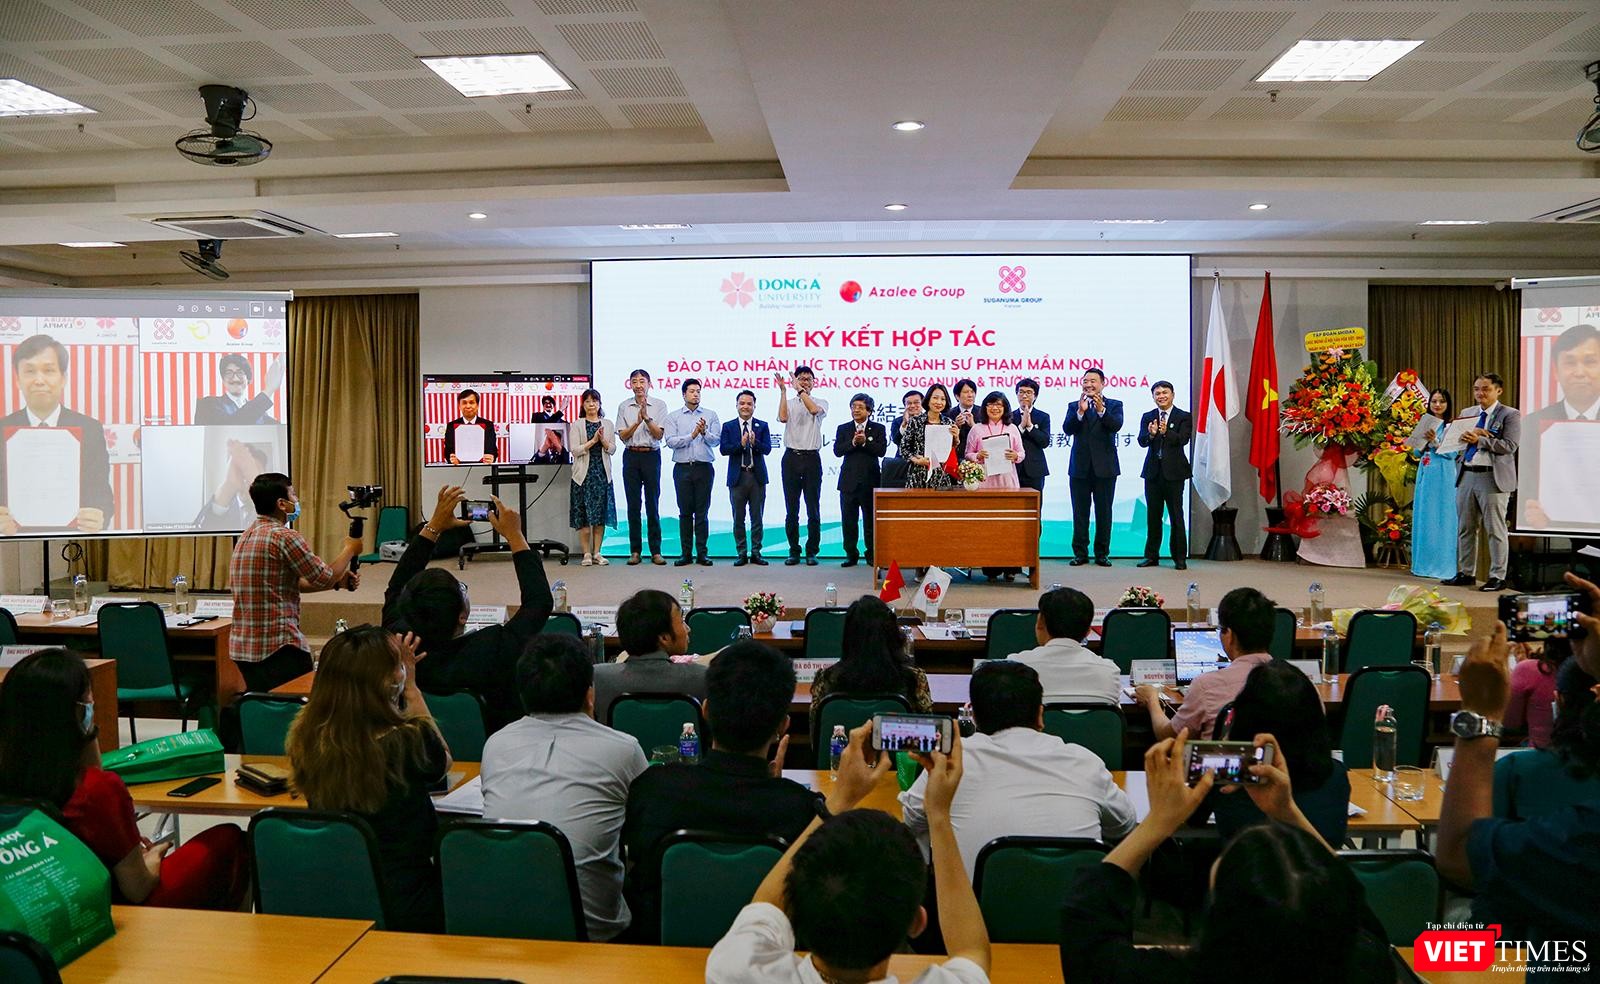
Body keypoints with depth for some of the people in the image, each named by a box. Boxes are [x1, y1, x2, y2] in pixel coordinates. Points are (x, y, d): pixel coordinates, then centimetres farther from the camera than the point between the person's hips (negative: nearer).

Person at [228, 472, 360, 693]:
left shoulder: (247, 535, 13)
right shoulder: (284, 536, -16)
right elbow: (323, 578, -8)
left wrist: (338, 581, 14)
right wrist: (349, 550, 7)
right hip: (278, 647, -9)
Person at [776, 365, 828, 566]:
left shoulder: (821, 402, 8)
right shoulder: (789, 403, 11)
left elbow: (814, 410, -16)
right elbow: (782, 418, -11)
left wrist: (800, 390, -13)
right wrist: (783, 390, -11)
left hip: (811, 458, -1)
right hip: (792, 457, 1)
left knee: (813, 508, 0)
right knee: (791, 509, 5)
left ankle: (811, 552, 7)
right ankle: (794, 551, 12)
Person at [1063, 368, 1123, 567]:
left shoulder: (1114, 405, 5)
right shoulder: (1074, 406, 9)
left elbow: (1116, 426, -14)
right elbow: (1067, 429, -7)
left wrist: (1101, 409, -27)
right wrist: (1080, 411, -21)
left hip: (1105, 467, -1)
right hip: (1080, 467, 1)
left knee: (1103, 512, 4)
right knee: (1080, 512, 5)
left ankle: (1102, 554, 11)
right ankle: (1080, 553, 11)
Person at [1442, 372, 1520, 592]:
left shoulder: (1510, 415, -2)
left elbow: (1509, 446, -11)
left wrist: (1479, 439, -18)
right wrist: (1470, 435, -8)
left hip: (1493, 477, -6)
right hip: (1467, 475, 6)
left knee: (1495, 530, -1)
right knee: (1465, 528, 10)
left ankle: (1497, 577, 5)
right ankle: (1464, 573, 18)